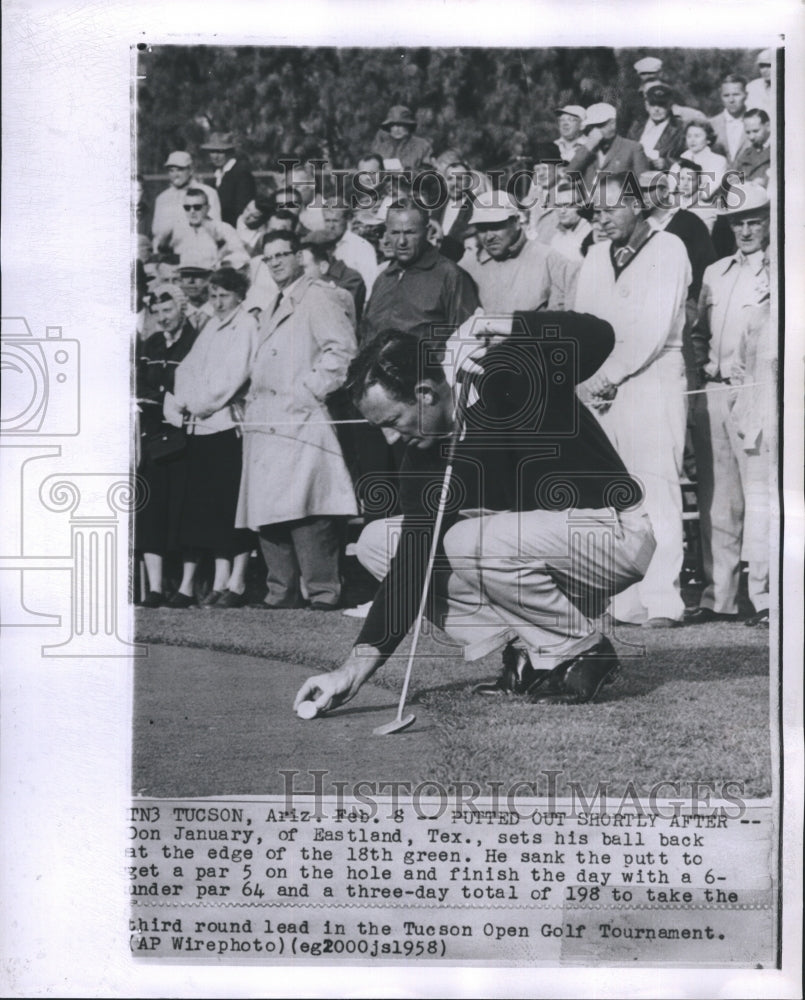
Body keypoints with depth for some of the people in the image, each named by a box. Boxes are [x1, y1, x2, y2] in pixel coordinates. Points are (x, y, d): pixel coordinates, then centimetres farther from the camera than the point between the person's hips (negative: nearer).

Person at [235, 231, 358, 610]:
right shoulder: (270, 310, 26)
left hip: (300, 421, -8)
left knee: (306, 512, -13)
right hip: (264, 423, 9)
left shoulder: (319, 298, -1)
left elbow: (341, 348, -12)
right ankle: (281, 591, 11)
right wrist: (252, 401, 19)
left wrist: (310, 390, -15)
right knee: (267, 513, 6)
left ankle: (323, 590, -8)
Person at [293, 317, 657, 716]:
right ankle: (527, 652, -3)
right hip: (531, 541, 7)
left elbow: (597, 337, -35)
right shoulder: (424, 458, -4)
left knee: (470, 541, -34)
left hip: (614, 533, -7)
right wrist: (353, 670, -14)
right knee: (377, 542, -1)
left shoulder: (508, 379, -20)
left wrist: (499, 327, -38)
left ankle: (583, 650, -10)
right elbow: (410, 565, -8)